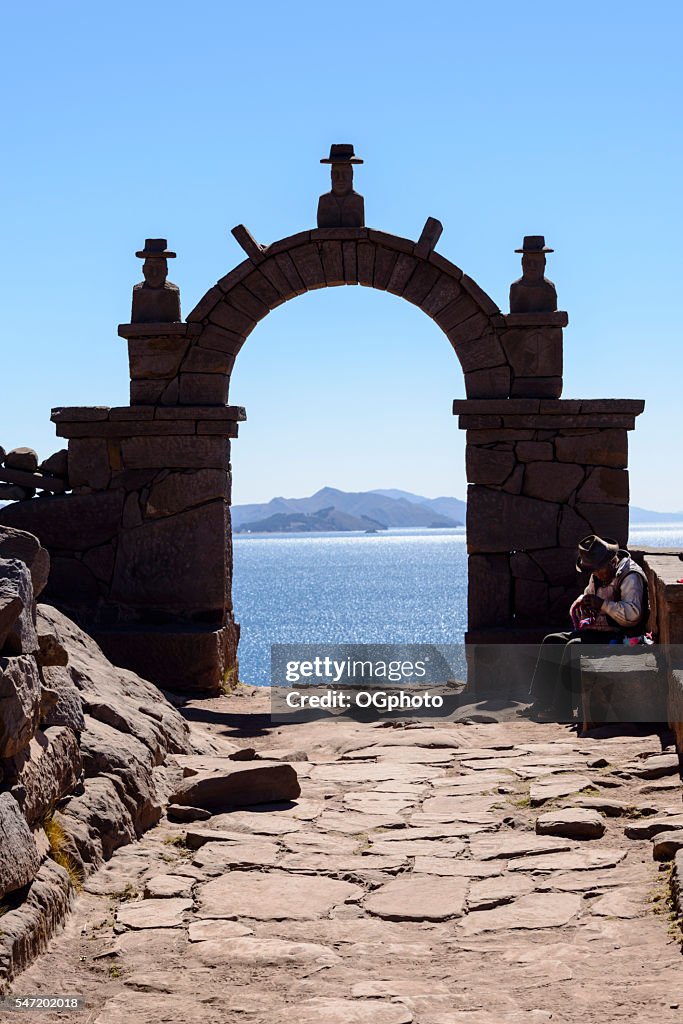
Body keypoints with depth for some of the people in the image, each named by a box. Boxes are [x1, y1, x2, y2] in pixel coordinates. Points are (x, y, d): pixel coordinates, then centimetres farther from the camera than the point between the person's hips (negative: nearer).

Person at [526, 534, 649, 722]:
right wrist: (582, 604, 1)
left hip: (617, 636, -10)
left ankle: (562, 709, -26)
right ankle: (543, 701, -4)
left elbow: (633, 613, -25)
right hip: (595, 631, 10)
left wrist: (601, 604, -26)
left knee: (574, 647, -28)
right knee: (552, 641, -1)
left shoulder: (630, 577, -14)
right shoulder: (597, 577, 14)